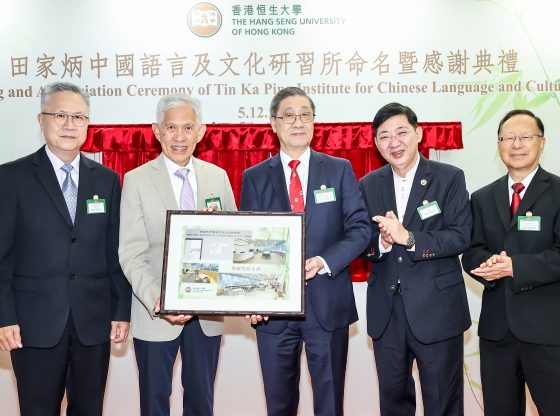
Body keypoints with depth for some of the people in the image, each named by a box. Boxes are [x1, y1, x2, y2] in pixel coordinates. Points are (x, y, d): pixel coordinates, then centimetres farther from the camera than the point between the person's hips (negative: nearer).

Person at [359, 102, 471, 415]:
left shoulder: (450, 178, -4)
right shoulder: (368, 185, 6)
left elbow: (460, 237, -13)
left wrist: (408, 238, -23)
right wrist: (381, 242, -17)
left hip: (436, 308, -3)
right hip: (385, 310, 4)